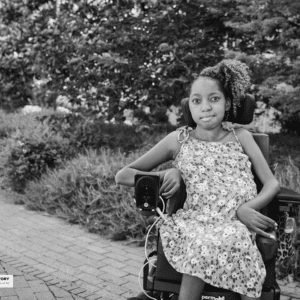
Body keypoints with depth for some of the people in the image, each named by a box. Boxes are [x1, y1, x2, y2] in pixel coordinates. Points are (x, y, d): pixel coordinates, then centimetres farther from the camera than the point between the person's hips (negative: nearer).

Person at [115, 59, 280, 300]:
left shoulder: (241, 137, 14)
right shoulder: (179, 140, 12)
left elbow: (272, 184, 9)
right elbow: (122, 176, 12)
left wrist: (246, 209, -11)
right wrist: (169, 174, -4)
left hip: (237, 224, 1)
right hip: (195, 222, 0)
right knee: (203, 244, -35)